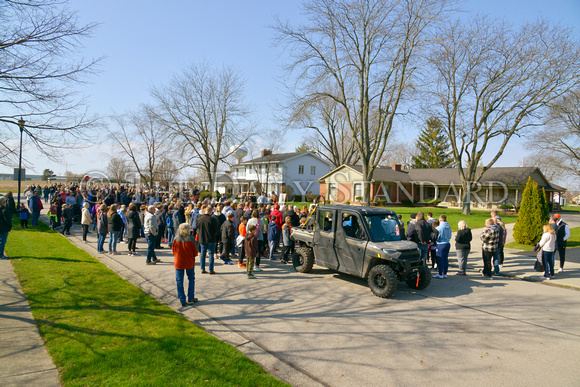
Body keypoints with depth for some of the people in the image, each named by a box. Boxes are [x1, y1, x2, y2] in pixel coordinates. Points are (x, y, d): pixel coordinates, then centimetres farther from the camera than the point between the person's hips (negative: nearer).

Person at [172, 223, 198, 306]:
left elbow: (173, 251, 3)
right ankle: (191, 298, 19)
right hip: (189, 263, -1)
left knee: (179, 281, 8)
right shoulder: (190, 239, -14)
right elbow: (195, 252, -8)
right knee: (191, 279, 17)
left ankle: (182, 300, 9)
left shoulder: (176, 239, -7)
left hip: (178, 263, 1)